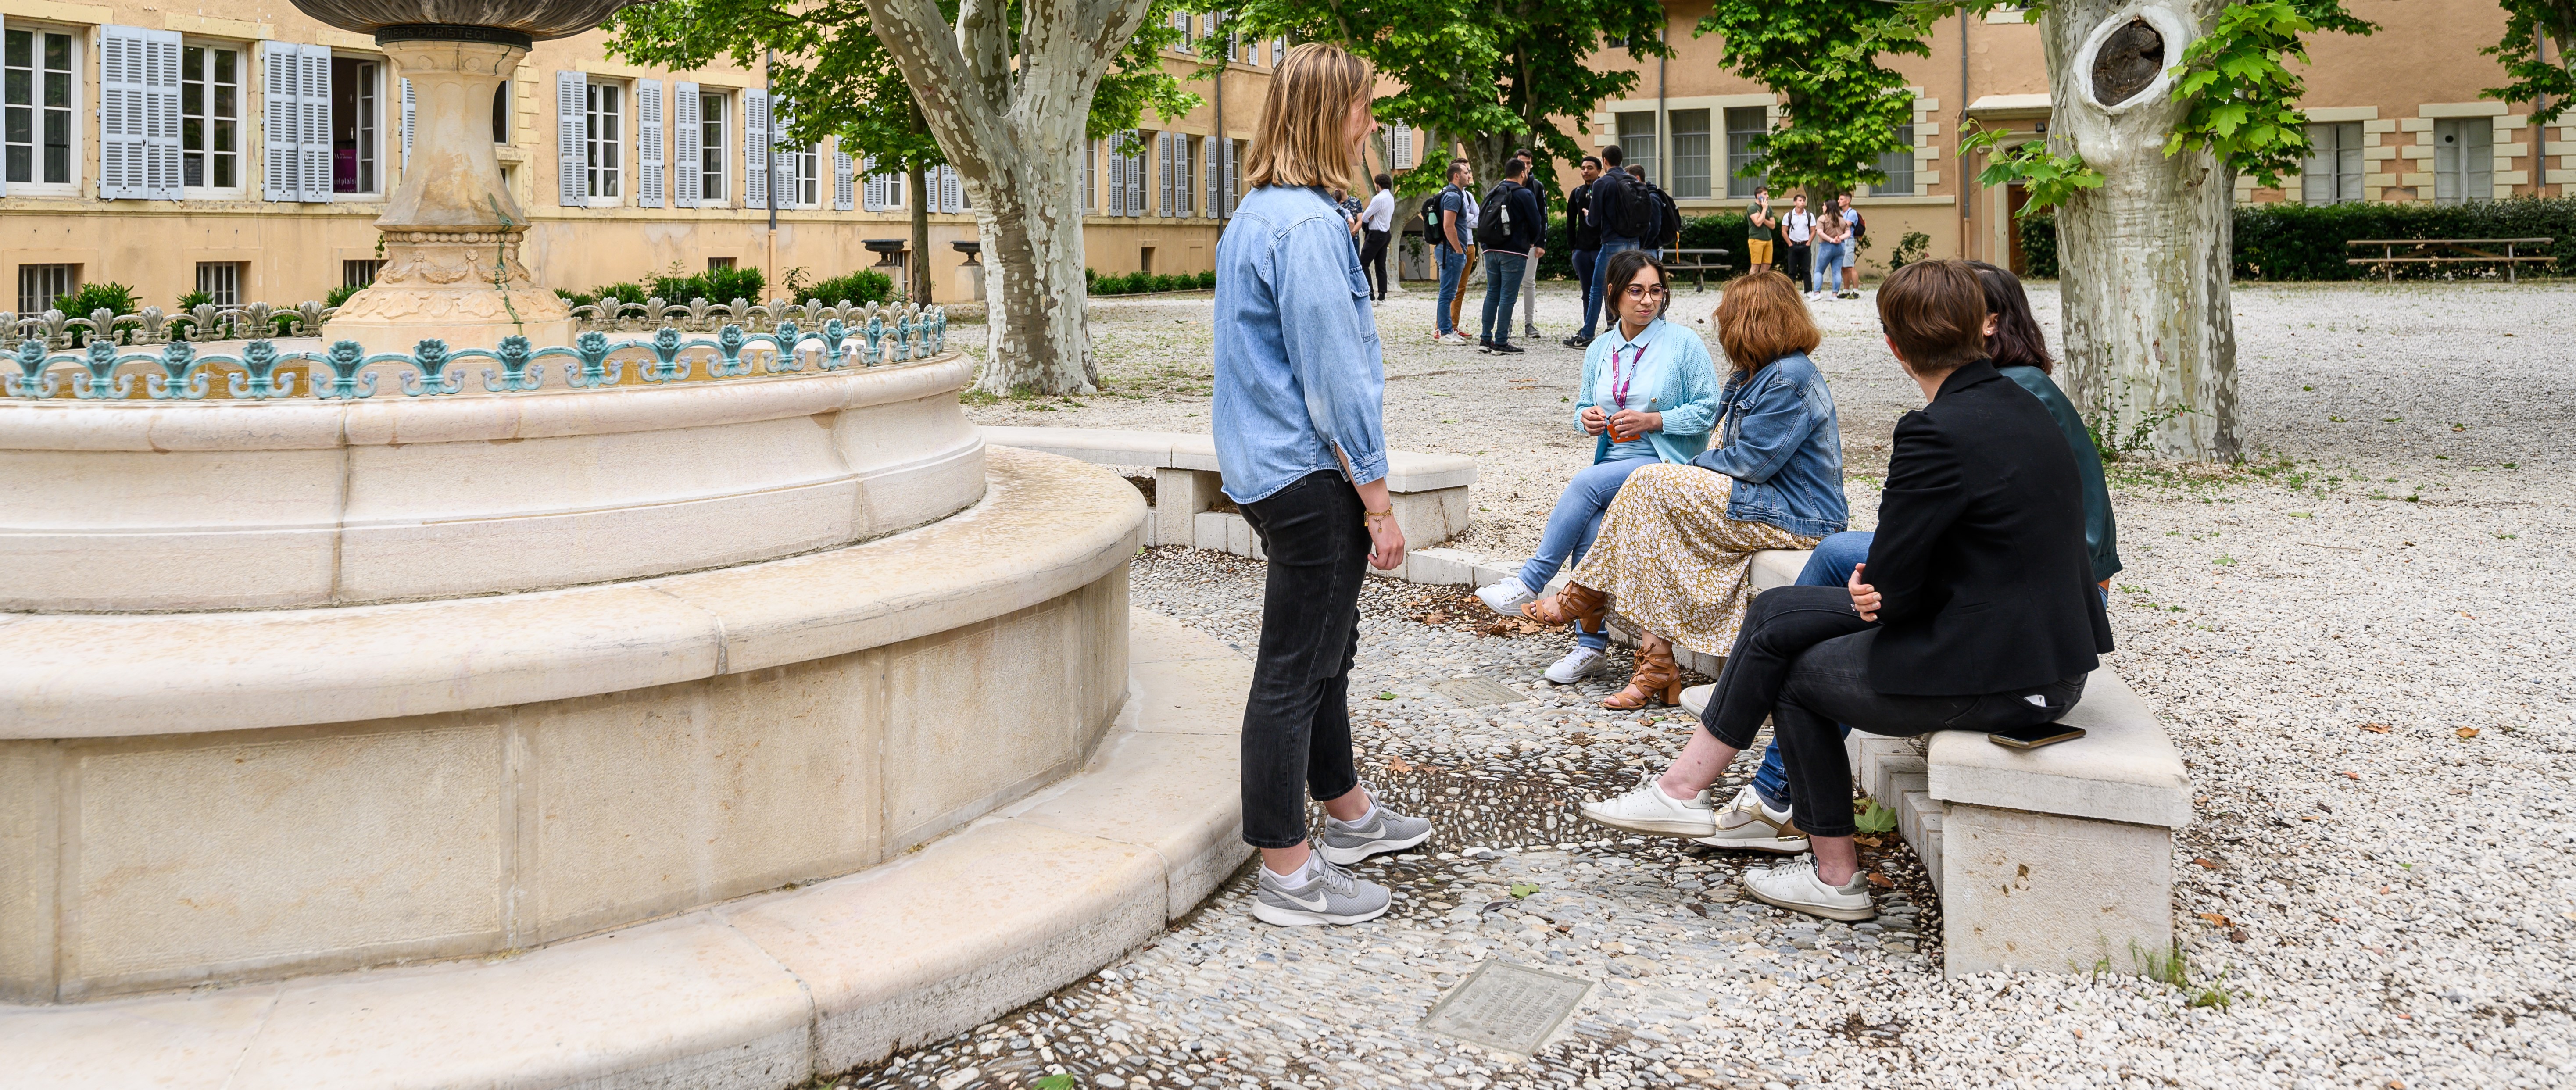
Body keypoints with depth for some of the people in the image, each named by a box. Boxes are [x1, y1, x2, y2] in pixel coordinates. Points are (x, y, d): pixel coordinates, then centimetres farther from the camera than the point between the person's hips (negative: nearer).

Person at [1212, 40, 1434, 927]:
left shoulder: (1254, 216, 13)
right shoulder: (1307, 225, -19)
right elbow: (1333, 374, -21)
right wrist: (1379, 499, -16)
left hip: (1270, 464, 11)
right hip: (1309, 476, -10)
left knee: (1328, 646, 22)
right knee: (1295, 669, -2)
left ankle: (1346, 811, 39)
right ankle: (1286, 872, 9)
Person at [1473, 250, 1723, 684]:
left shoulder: (1684, 344, -2)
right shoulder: (1600, 350, 13)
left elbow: (1709, 408, -4)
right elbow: (1584, 405, 24)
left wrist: (1652, 421, -14)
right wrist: (1587, 417, -1)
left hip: (1666, 464, -4)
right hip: (1614, 460, 4)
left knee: (1588, 484, -31)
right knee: (1589, 525, -27)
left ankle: (1530, 581, -18)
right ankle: (1591, 645, -22)